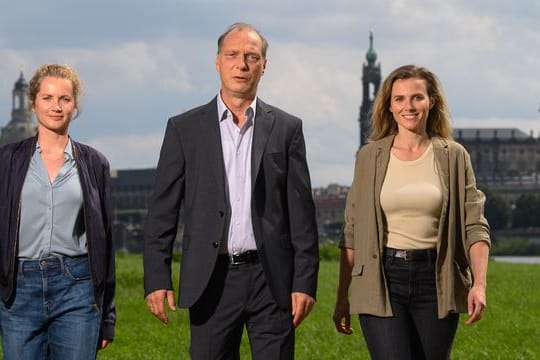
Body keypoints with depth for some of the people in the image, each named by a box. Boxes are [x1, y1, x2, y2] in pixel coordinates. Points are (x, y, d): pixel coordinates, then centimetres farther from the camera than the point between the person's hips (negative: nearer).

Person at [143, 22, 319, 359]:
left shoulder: (287, 128, 7)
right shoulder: (185, 128, 6)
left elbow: (302, 211, 5)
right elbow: (163, 210, 4)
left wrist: (305, 281, -1)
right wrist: (157, 279, -4)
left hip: (271, 278, 0)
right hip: (212, 279, 0)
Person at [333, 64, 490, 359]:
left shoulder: (454, 157, 4)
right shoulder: (370, 157, 4)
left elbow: (475, 227, 1)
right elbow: (352, 232, 8)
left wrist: (479, 283, -14)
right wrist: (342, 296, 5)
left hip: (435, 280, 1)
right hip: (382, 280, -1)